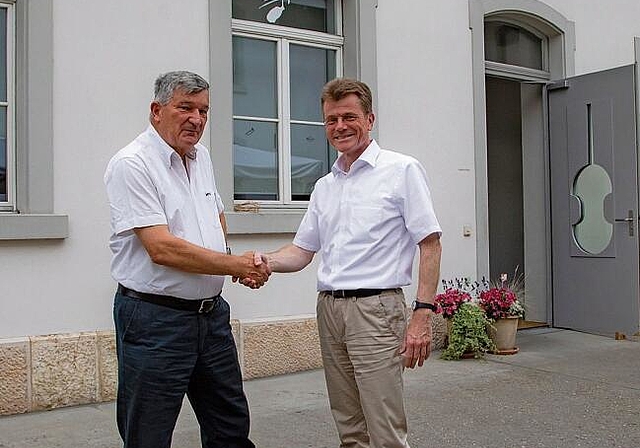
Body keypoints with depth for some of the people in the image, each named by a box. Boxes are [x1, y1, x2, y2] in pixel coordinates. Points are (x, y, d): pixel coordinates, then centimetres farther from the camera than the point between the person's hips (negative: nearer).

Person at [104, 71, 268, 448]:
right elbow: (162, 249, -22)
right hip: (156, 318, -7)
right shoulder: (132, 164, -14)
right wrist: (237, 265, -17)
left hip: (212, 314, 8)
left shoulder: (201, 157, 11)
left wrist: (240, 266, 9)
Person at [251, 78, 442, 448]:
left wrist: (423, 315, -15)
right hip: (329, 309, 7)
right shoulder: (325, 186, 17)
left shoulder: (403, 170, -3)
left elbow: (430, 245, -7)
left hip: (376, 309, -6)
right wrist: (265, 261, -5)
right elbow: (302, 251, 17)